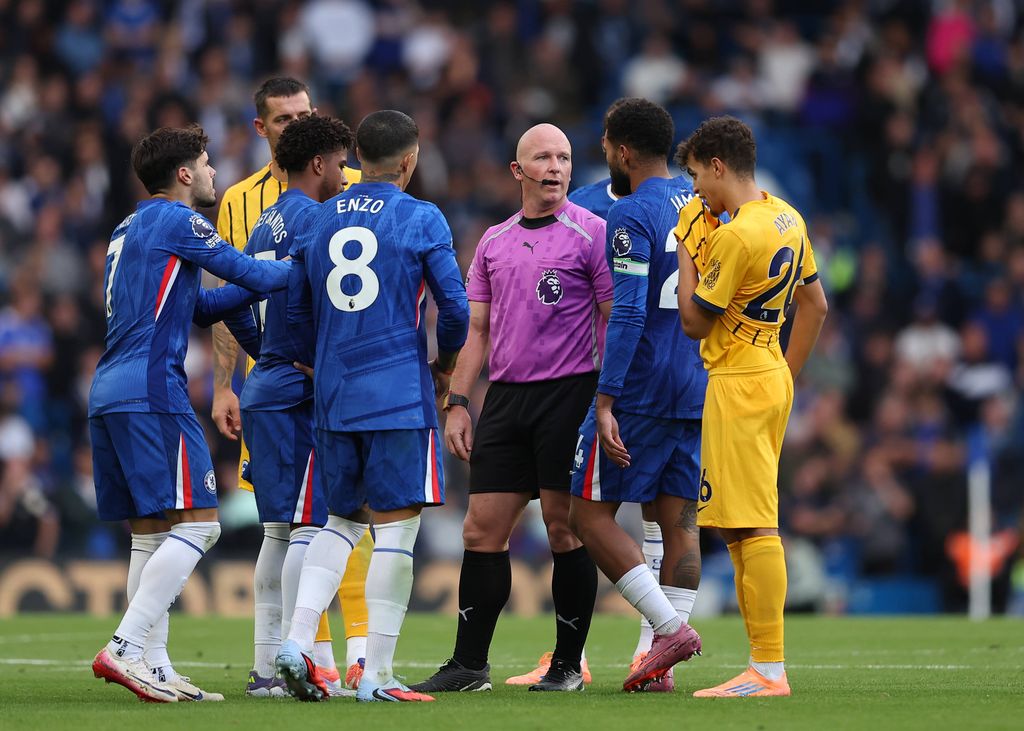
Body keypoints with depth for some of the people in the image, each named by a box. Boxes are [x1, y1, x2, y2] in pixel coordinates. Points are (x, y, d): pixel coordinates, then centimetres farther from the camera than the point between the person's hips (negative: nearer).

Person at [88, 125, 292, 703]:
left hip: (110, 394, 10)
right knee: (199, 524, -11)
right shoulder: (177, 221, -4)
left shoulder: (129, 231, 24)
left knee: (151, 532, 9)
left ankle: (155, 667, 3)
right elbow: (249, 273, -5)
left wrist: (266, 280, 22)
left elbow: (198, 307, 27)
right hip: (152, 391, -10)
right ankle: (126, 648, -20)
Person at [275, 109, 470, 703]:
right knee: (396, 526, -2)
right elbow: (454, 305, -6)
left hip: (333, 393, 5)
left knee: (342, 520, 17)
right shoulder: (421, 219, -4)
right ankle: (377, 674, -6)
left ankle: (298, 640, 0)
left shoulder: (319, 220, 10)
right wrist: (446, 363, 12)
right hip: (400, 394, -5)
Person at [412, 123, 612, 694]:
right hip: (506, 396, 5)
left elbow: (617, 321, -5)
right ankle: (469, 664, 8)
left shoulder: (590, 233, -2)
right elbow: (477, 328, 18)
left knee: (566, 530, -3)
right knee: (483, 532, 3)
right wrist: (458, 402, 9)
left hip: (569, 394, -5)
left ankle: (569, 664, 6)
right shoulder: (494, 241, 15)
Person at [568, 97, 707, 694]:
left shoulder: (631, 215, -13)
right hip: (698, 391, 8)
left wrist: (606, 402, -20)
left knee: (591, 514, 0)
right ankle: (661, 661, 5)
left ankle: (669, 626, -10)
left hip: (641, 391, -8)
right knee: (679, 521, 7)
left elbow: (628, 314, -20)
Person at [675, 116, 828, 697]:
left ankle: (769, 671, -11)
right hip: (772, 380, 10)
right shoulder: (787, 218, 11)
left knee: (753, 528, -10)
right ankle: (766, 663, 14)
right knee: (744, 528, 13)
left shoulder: (734, 236, -18)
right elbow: (816, 305, 19)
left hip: (739, 387, -10)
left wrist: (686, 252, -3)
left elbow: (695, 322, -13)